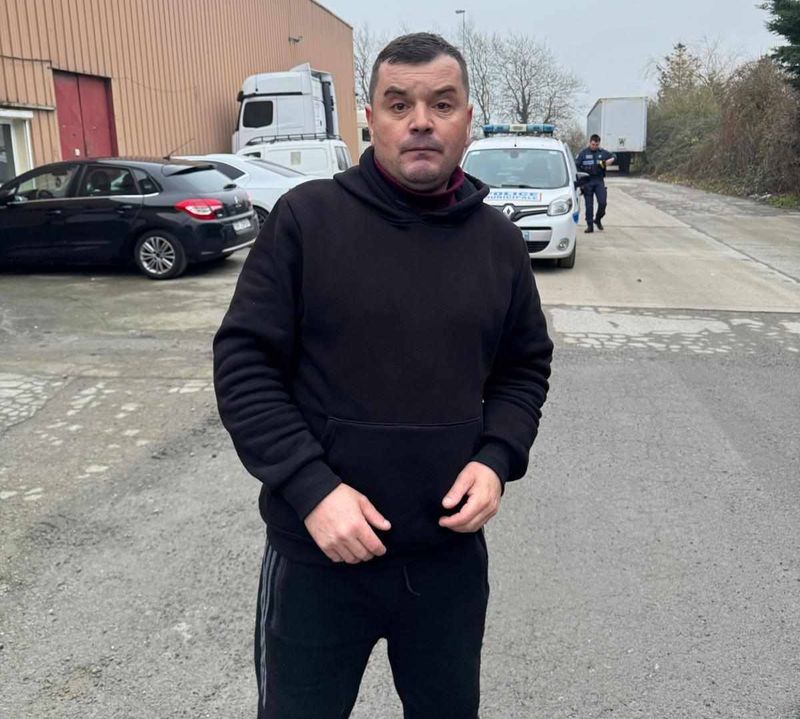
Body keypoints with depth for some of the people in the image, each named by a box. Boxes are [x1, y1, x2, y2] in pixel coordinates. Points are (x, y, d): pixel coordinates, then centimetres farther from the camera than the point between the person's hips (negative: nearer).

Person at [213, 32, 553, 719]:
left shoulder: (498, 239, 2)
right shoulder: (306, 217, -9)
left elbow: (526, 366, 11)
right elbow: (244, 363, -9)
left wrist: (497, 458, -6)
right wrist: (310, 487, -18)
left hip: (453, 554, 3)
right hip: (317, 555, -3)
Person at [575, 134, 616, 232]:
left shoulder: (603, 152, 9)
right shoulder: (583, 153, 2)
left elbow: (614, 157, 16)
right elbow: (576, 166, -1)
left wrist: (610, 160, -8)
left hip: (599, 181, 2)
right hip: (587, 181, -2)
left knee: (603, 202, -8)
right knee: (589, 205, 0)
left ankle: (598, 219, 17)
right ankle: (590, 225, 7)